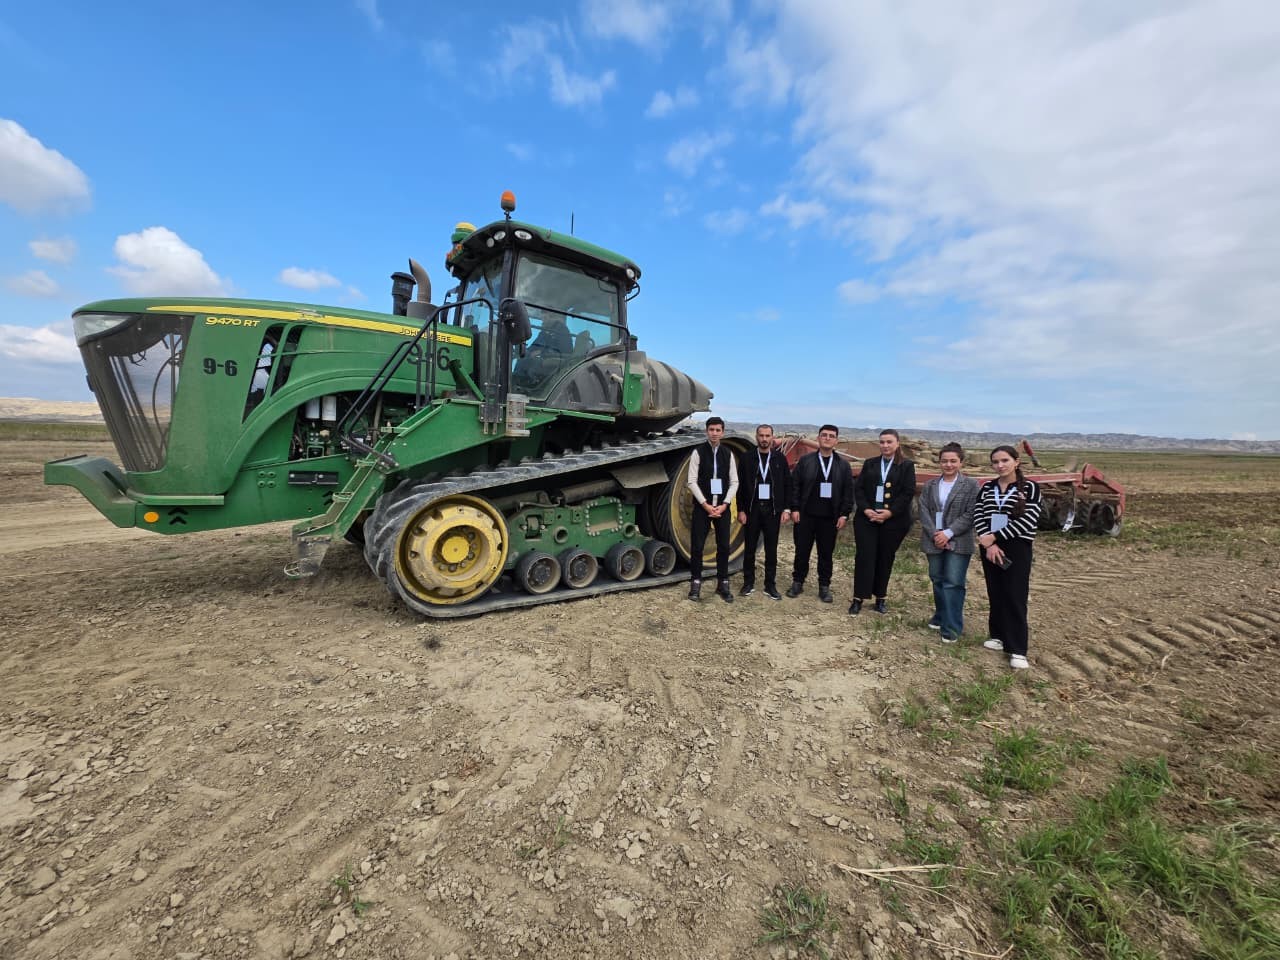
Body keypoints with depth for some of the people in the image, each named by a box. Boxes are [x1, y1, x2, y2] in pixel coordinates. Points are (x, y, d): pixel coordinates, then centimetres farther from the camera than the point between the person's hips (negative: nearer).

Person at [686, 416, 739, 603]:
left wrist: (724, 504, -9)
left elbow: (734, 482, 3)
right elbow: (692, 482, -8)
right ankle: (695, 583, 13)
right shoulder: (698, 452, -5)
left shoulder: (728, 454, 4)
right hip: (702, 506, -3)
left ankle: (722, 584, 19)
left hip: (723, 507, 3)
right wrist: (705, 504, -13)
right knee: (697, 546, 1)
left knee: (724, 546, 7)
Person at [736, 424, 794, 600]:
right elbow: (740, 486, 1)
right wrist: (741, 510, -4)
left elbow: (788, 485, 5)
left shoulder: (780, 459, 4)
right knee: (750, 548, 6)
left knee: (771, 550, 6)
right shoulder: (747, 458, 1)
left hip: (773, 511, 1)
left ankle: (770, 585, 15)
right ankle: (748, 583, 18)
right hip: (752, 509, 0)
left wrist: (786, 509, -2)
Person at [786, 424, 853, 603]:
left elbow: (848, 492, 5)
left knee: (826, 554, 8)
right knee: (802, 551, 7)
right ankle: (797, 583, 21)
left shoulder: (843, 466, 6)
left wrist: (844, 514, -2)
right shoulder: (805, 461, 2)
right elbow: (795, 486, 0)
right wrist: (794, 509, -6)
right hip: (806, 515, -1)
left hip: (830, 518, 1)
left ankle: (824, 587, 20)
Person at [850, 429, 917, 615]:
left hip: (893, 521, -1)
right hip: (866, 518, 1)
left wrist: (890, 512, -15)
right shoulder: (869, 464, 10)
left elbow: (908, 492, -6)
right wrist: (866, 509, -11)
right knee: (864, 556, -1)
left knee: (885, 559, 8)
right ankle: (858, 598, 4)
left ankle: (881, 598, 20)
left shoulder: (907, 466, 3)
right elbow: (858, 488, 4)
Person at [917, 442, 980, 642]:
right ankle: (940, 616, 29)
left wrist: (948, 533, -15)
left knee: (953, 583, -5)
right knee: (937, 581, 13)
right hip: (934, 541, 4)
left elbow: (970, 514, -8)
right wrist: (934, 534, -10)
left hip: (958, 543, -4)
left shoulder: (971, 485, -1)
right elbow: (924, 511, 2)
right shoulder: (930, 485, 9)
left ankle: (952, 627, 2)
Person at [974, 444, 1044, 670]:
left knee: (1015, 597, -3)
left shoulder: (1030, 487, -4)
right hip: (990, 547, 4)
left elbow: (1027, 521, -14)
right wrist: (989, 543, -14)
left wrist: (995, 537, -16)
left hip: (1017, 548, -4)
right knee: (995, 594, 9)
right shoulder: (987, 488, 7)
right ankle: (999, 635, 22)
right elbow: (978, 516, 0)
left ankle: (1017, 649, 2)